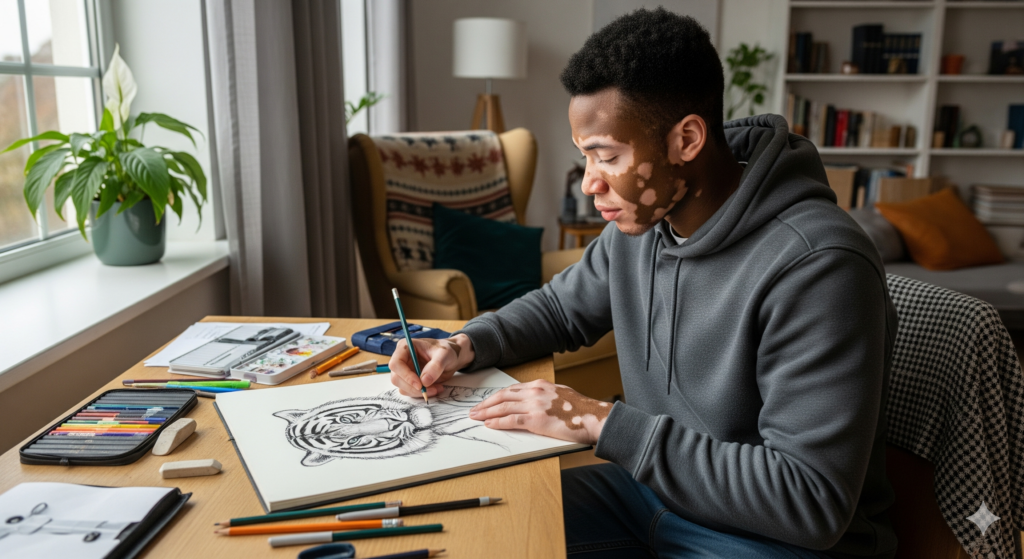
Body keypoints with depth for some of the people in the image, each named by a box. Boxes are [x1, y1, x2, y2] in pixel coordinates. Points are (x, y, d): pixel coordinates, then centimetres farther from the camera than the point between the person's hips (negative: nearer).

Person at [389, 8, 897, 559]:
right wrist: (465, 345, -5)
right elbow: (560, 307, 15)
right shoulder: (641, 222, -3)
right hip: (651, 486, 7)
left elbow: (811, 503, -29)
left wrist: (603, 424, -28)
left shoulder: (816, 267, -28)